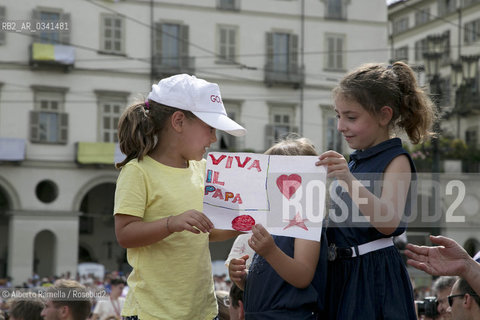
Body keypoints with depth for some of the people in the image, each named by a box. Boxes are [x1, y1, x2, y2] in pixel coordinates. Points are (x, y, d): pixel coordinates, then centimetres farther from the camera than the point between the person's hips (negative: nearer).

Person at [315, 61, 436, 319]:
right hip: (341, 272, 7)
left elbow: (388, 222, -24)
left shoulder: (396, 160, -8)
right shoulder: (353, 161, 14)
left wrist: (349, 180, -32)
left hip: (375, 276, -7)